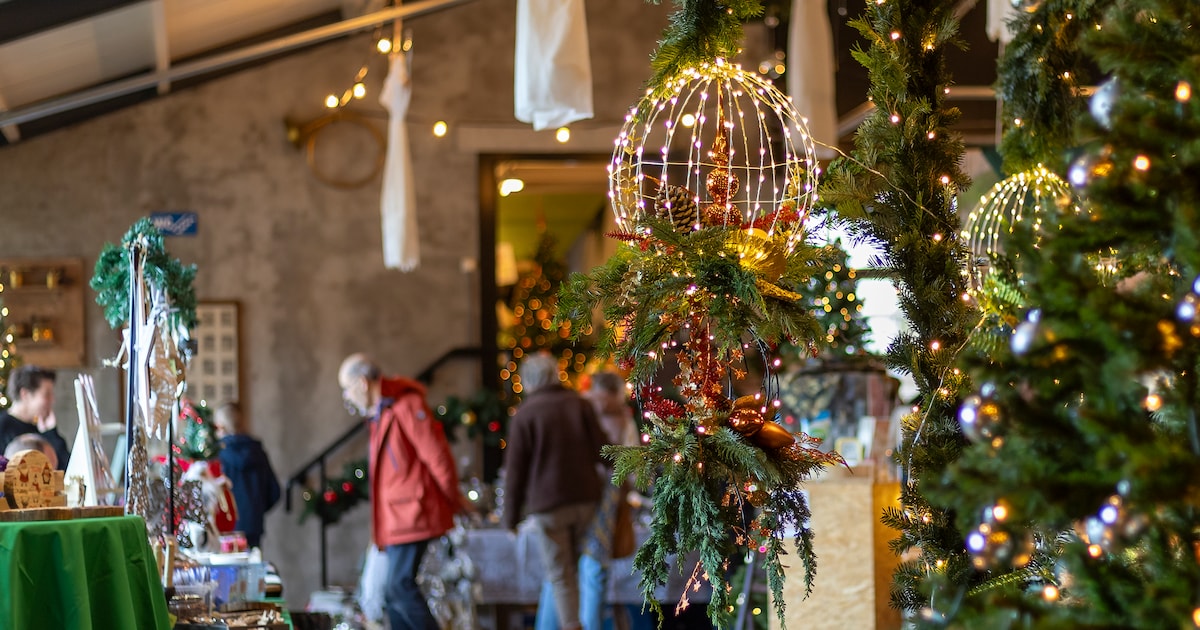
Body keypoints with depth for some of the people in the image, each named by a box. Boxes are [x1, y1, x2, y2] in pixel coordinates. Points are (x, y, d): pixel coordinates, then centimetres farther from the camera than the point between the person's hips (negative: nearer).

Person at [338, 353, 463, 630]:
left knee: (400, 587, -16)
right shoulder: (380, 414, 21)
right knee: (394, 594, 8)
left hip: (410, 515, -10)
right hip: (395, 520, 10)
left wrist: (454, 500, -7)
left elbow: (436, 454, -16)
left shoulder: (406, 406, -12)